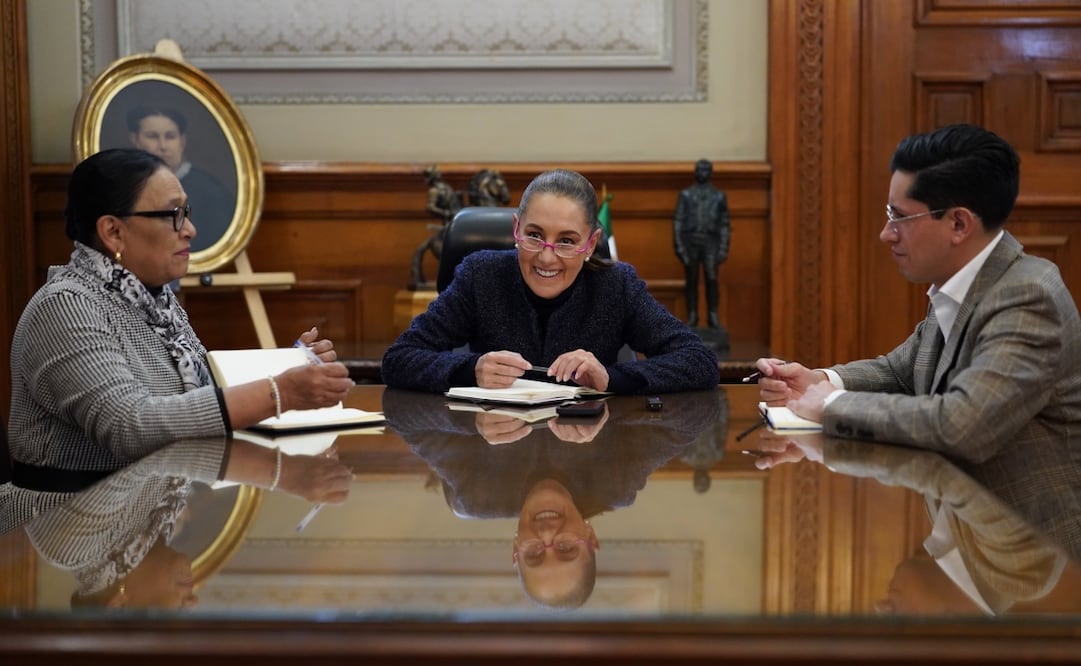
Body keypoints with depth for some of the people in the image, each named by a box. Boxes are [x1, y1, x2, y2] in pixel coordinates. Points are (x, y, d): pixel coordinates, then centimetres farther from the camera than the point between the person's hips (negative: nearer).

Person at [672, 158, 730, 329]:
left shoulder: (719, 196, 10)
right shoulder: (686, 195, 8)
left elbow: (724, 224, 9)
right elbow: (678, 221, 4)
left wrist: (723, 249, 0)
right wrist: (678, 245, -6)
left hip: (709, 242, 0)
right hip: (690, 241, 0)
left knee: (711, 279, -9)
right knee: (692, 281, 1)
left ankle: (713, 317, -4)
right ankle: (692, 317, 6)